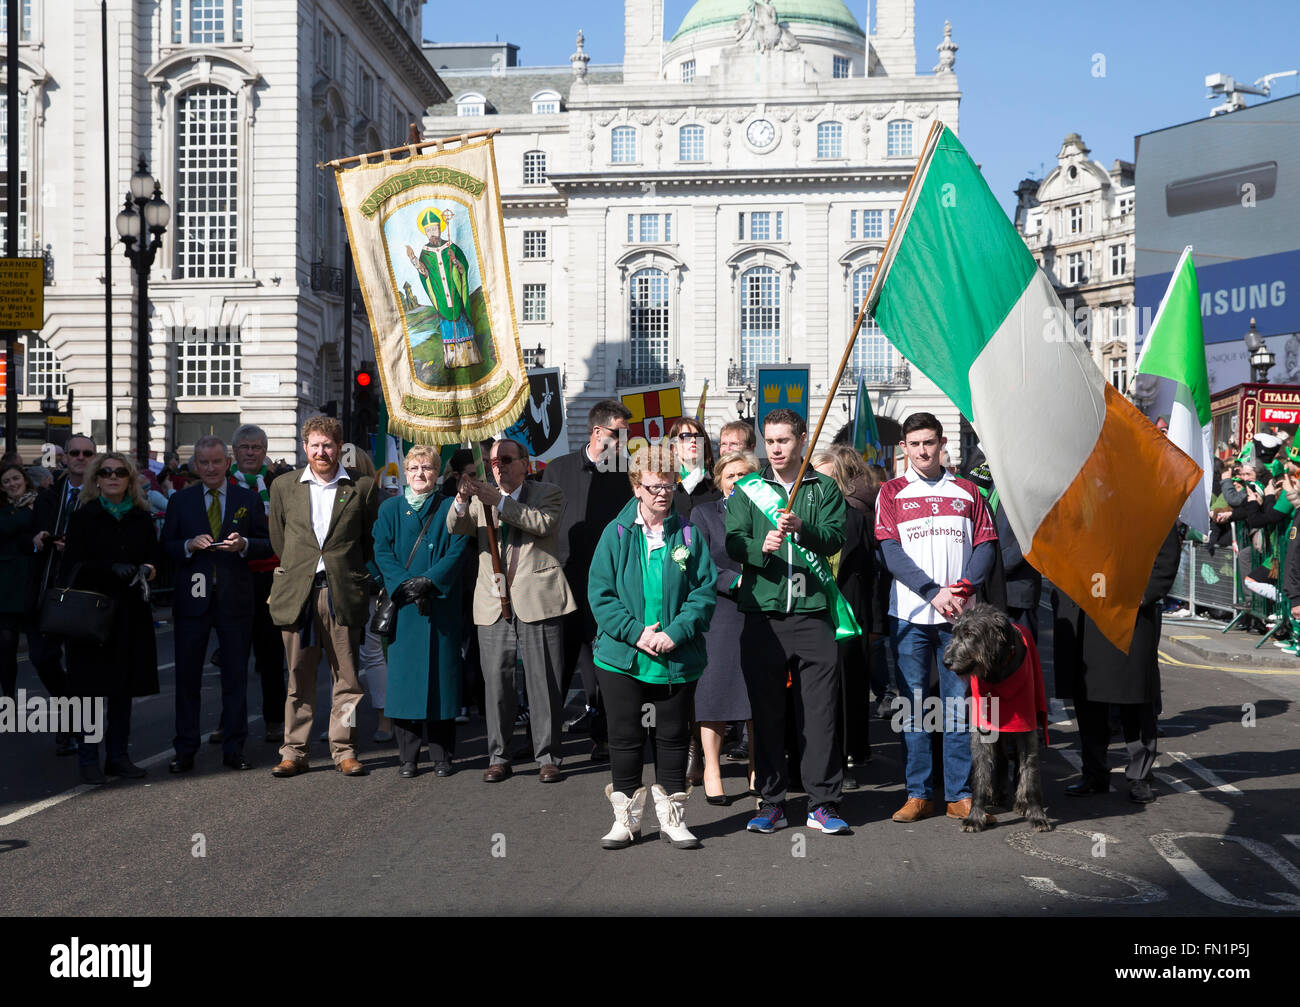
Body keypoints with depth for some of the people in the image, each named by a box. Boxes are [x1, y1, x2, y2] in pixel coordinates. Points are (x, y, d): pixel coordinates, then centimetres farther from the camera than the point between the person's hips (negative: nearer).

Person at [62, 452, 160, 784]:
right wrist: (115, 569, -19)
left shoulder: (142, 518, 10)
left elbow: (154, 558, 14)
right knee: (91, 685, -3)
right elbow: (73, 564, -6)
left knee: (124, 685, 7)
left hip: (131, 610, 3)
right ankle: (88, 759, 4)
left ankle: (118, 755, 15)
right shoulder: (83, 516, 1)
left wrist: (148, 570, -9)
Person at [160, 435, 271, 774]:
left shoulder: (249, 500, 7)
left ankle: (233, 749, 14)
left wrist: (244, 544, -14)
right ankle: (185, 751, 11)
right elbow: (166, 547, 6)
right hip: (192, 598, 0)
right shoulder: (180, 501, 9)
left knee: (235, 676, 5)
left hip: (235, 600, 0)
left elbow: (267, 544, 5)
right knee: (187, 676, 3)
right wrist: (189, 545, -13)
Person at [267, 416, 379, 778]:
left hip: (343, 594, -1)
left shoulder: (362, 488, 5)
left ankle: (344, 751, 12)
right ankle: (294, 752, 13)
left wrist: (350, 574, 8)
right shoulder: (283, 487, 10)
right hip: (297, 595, 1)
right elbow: (278, 541, 19)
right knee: (299, 678, 5)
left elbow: (370, 543, 11)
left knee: (346, 677, 3)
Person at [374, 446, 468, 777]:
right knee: (403, 675, -1)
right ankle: (408, 756, 7)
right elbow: (382, 552, 3)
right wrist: (405, 584, -12)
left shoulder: (450, 508, 7)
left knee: (441, 673, 0)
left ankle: (442, 755, 9)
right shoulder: (389, 509, 12)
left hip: (441, 604, -1)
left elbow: (457, 552, -3)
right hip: (403, 605, 1)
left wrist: (428, 581, -16)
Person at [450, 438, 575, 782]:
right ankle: (498, 757, 14)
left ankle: (547, 757, 10)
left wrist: (500, 501, -20)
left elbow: (543, 523, -14)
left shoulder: (548, 494, 6)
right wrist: (463, 498, -20)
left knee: (544, 683, 1)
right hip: (494, 604, 3)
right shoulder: (482, 499, 15)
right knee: (496, 682, 5)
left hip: (537, 600, -3)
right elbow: (455, 527, 0)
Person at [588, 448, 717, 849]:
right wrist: (635, 632, -14)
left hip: (677, 661, 1)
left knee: (673, 738, 10)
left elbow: (705, 591, -1)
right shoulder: (616, 533, 0)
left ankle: (671, 817, 22)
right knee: (625, 739, 7)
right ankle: (625, 817, 20)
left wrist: (675, 633, -14)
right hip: (621, 658, 0)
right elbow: (600, 593, -3)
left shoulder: (688, 535, 2)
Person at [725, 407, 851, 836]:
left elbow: (835, 538, -2)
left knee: (820, 710, -1)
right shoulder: (747, 490, 12)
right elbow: (732, 540, 1)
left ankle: (823, 803, 6)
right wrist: (761, 547, -19)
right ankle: (771, 801, 14)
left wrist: (802, 527, -21)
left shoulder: (825, 488, 11)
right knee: (766, 710, 5)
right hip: (762, 612, 1)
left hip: (812, 611, -1)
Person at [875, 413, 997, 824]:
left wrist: (962, 589, -11)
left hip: (958, 615, 1)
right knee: (913, 705, 2)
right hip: (910, 615, -1)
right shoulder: (892, 493, 8)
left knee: (958, 704, 1)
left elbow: (986, 546, 6)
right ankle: (918, 794, 8)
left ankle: (959, 794, 8)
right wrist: (933, 592, -13)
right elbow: (892, 554, -3)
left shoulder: (967, 492, 13)